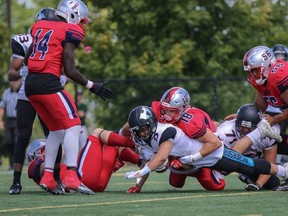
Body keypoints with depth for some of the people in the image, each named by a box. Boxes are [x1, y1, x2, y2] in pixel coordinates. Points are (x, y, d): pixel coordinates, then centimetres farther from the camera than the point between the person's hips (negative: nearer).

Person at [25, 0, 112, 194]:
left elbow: (27, 59, 21)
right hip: (48, 83, -8)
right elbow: (70, 70, -7)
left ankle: (47, 177, 14)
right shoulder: (70, 32, -3)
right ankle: (71, 177, -17)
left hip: (30, 83, 8)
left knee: (57, 129, 19)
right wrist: (92, 86, 2)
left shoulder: (40, 27, 17)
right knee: (73, 126, -3)